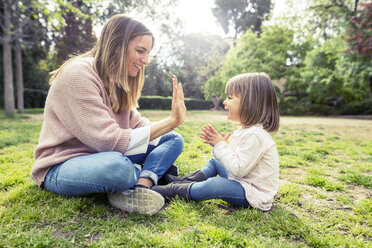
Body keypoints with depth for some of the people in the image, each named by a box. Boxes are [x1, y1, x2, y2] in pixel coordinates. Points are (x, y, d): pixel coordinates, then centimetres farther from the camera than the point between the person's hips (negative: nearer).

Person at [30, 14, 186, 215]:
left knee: (174, 140, -1)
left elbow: (136, 124, 1)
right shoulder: (78, 74, -21)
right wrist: (170, 122, -26)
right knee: (117, 165, -42)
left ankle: (138, 190, -23)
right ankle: (148, 180, -9)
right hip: (62, 168, -8)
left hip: (104, 156, 8)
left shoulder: (118, 81, 7)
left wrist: (172, 120, -16)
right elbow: (110, 141, -28)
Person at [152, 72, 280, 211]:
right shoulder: (245, 130, 6)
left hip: (254, 194, -10)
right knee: (215, 161, 22)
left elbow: (238, 169, -31)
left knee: (215, 184, -31)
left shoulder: (255, 135, -28)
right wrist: (217, 143, -4)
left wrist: (220, 145, -22)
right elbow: (234, 157, 12)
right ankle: (187, 181, 16)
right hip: (241, 180, 11)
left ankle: (174, 190, -12)